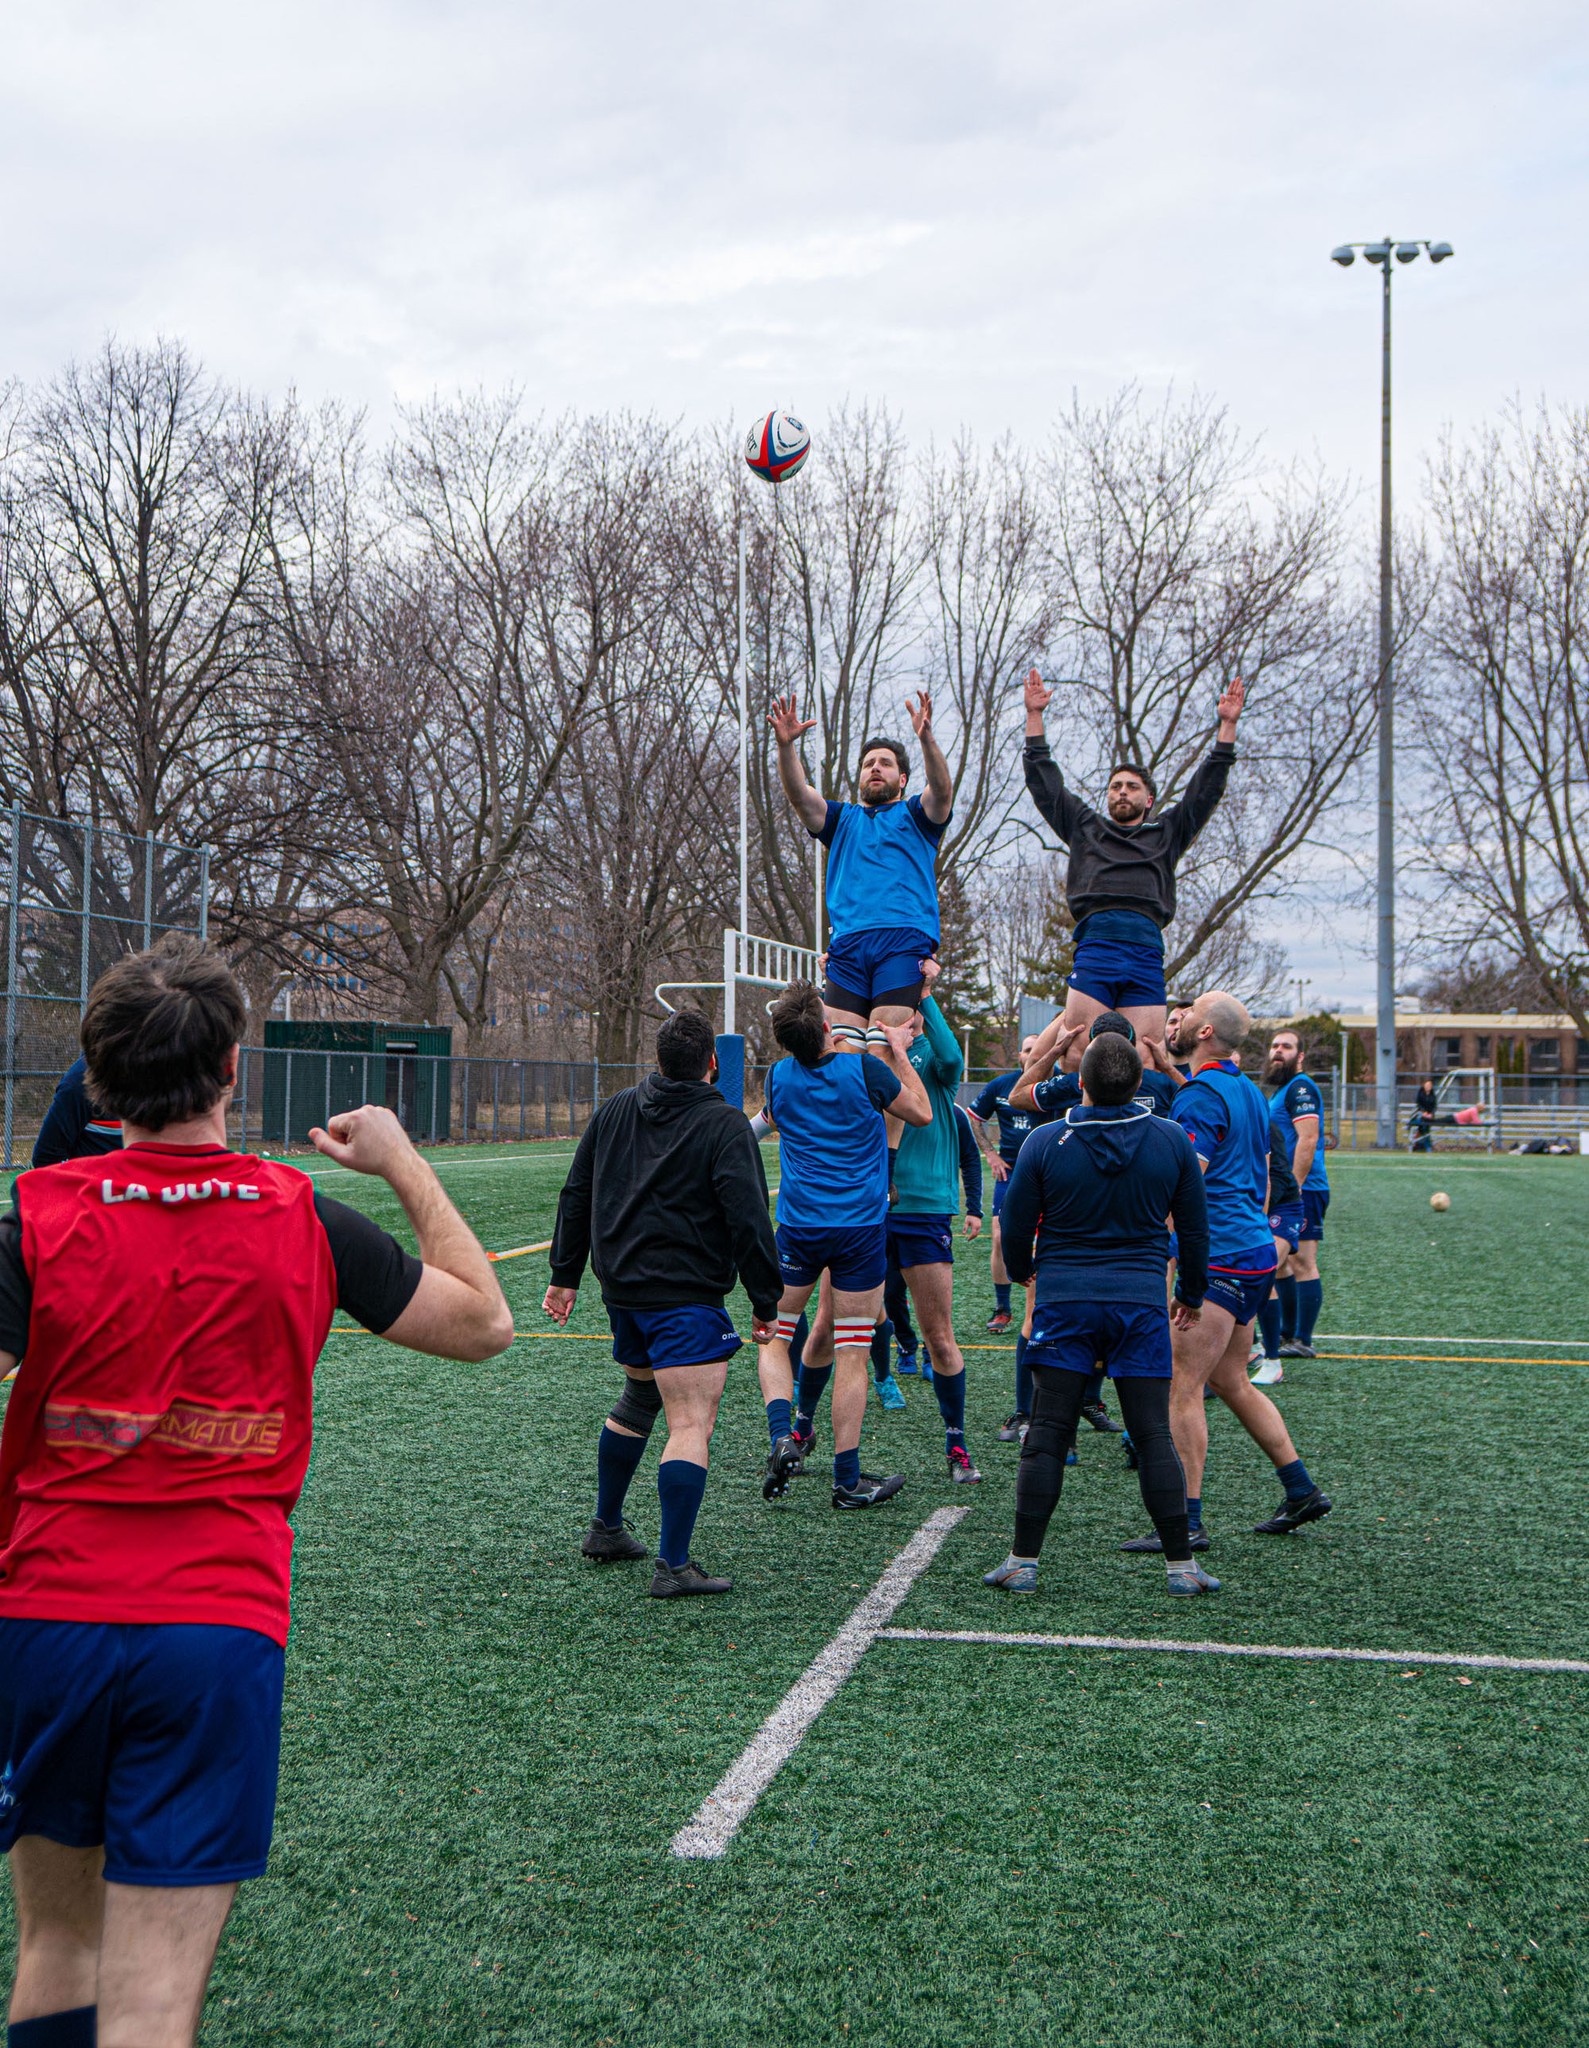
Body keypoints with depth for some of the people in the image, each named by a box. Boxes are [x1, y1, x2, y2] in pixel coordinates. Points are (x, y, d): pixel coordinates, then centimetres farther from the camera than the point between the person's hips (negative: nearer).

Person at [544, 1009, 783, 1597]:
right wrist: (766, 1302, -9)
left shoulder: (614, 1110, 9)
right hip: (687, 1296, -7)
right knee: (692, 1424, -8)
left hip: (622, 1290, 8)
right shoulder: (724, 1124, -10)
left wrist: (565, 1275, 21)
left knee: (637, 1399, 26)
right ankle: (673, 1566, -13)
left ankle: (606, 1527, 36)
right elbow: (748, 1218, -15)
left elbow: (575, 1196, 14)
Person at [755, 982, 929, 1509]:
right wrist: (899, 1053, 15)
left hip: (797, 1227, 2)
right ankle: (848, 1480, 7)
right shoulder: (864, 1069, -11)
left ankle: (781, 1437, -7)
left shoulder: (779, 1075, -3)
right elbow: (922, 1113, 5)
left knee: (775, 1336, 15)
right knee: (851, 1354, 2)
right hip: (860, 1228, -1)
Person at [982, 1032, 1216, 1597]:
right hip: (1142, 1302, 1)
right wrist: (1192, 1294, 23)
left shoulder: (1046, 1143, -5)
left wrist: (1022, 1271, 24)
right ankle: (1181, 1565, 8)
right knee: (1154, 1436, 4)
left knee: (1048, 1433, 3)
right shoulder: (1172, 1139, 0)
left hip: (1064, 1300, -1)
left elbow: (1015, 1227, 2)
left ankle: (1023, 1561, 6)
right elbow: (1195, 1227, 8)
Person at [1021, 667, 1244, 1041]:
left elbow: (1207, 788, 27)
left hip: (1146, 951, 1)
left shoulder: (1166, 833, 28)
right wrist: (1035, 715, 26)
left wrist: (1228, 724, 23)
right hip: (1094, 945, 0)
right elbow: (1044, 781, 28)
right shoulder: (1085, 827, 28)